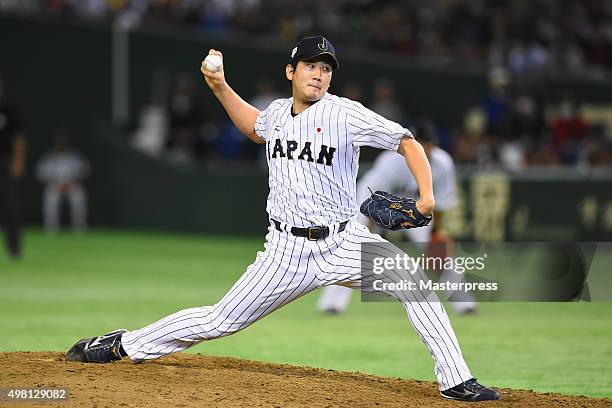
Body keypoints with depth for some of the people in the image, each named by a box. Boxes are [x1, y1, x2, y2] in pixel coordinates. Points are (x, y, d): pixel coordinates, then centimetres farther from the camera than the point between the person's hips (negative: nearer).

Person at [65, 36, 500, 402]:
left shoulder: (345, 113, -10)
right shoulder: (278, 111, 6)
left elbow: (407, 141, -11)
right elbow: (255, 127, 31)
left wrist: (426, 195, -25)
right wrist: (220, 87, 20)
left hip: (342, 242, -2)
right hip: (288, 249, 2)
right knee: (220, 320, 1)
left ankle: (455, 380, -19)